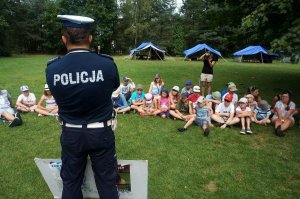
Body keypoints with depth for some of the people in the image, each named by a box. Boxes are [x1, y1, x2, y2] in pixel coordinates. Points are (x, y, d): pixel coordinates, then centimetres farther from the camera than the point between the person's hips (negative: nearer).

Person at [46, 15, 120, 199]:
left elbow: (60, 99, 5)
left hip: (71, 134, 2)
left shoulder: (52, 69, -13)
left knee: (71, 181, 24)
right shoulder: (107, 64, -19)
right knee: (107, 180, 18)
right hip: (101, 133, -1)